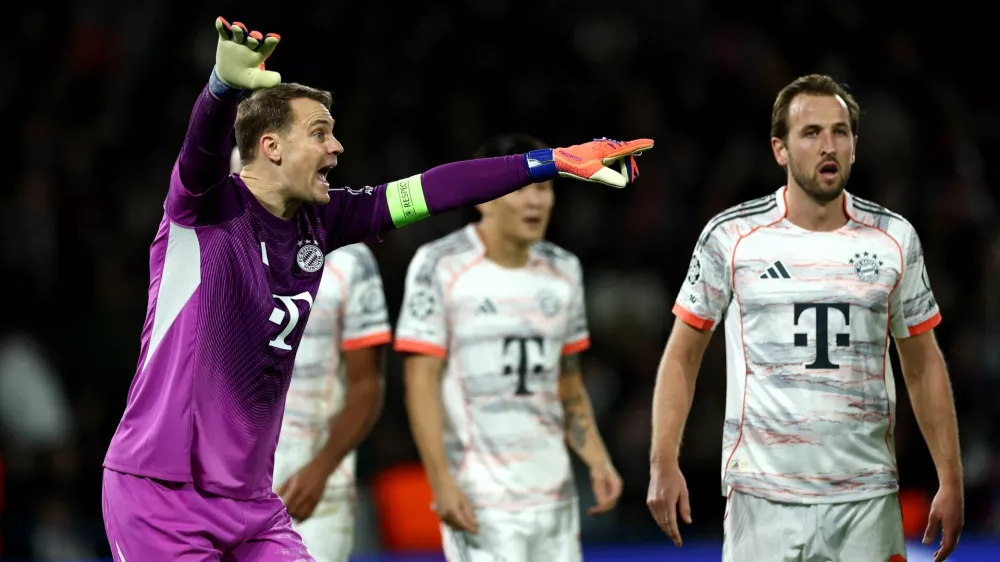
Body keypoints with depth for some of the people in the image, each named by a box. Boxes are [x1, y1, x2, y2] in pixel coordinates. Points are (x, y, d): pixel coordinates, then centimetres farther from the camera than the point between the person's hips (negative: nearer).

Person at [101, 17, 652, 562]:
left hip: (250, 498, 6)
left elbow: (432, 189, 10)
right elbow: (205, 143, -31)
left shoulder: (318, 222, 7)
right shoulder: (211, 208, -10)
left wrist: (556, 162, 9)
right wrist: (225, 82, -53)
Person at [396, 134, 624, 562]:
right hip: (479, 501, -6)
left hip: (555, 494, 6)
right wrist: (441, 481, -17)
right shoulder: (440, 266, -7)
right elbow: (421, 383, -10)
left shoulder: (563, 269, 11)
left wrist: (597, 460, 7)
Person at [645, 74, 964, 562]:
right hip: (763, 498, -2)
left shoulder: (894, 238, 5)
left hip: (867, 502, 2)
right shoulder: (730, 237, -1)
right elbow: (683, 354, 5)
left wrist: (951, 480, 6)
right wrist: (663, 463, -5)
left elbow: (923, 366, 11)